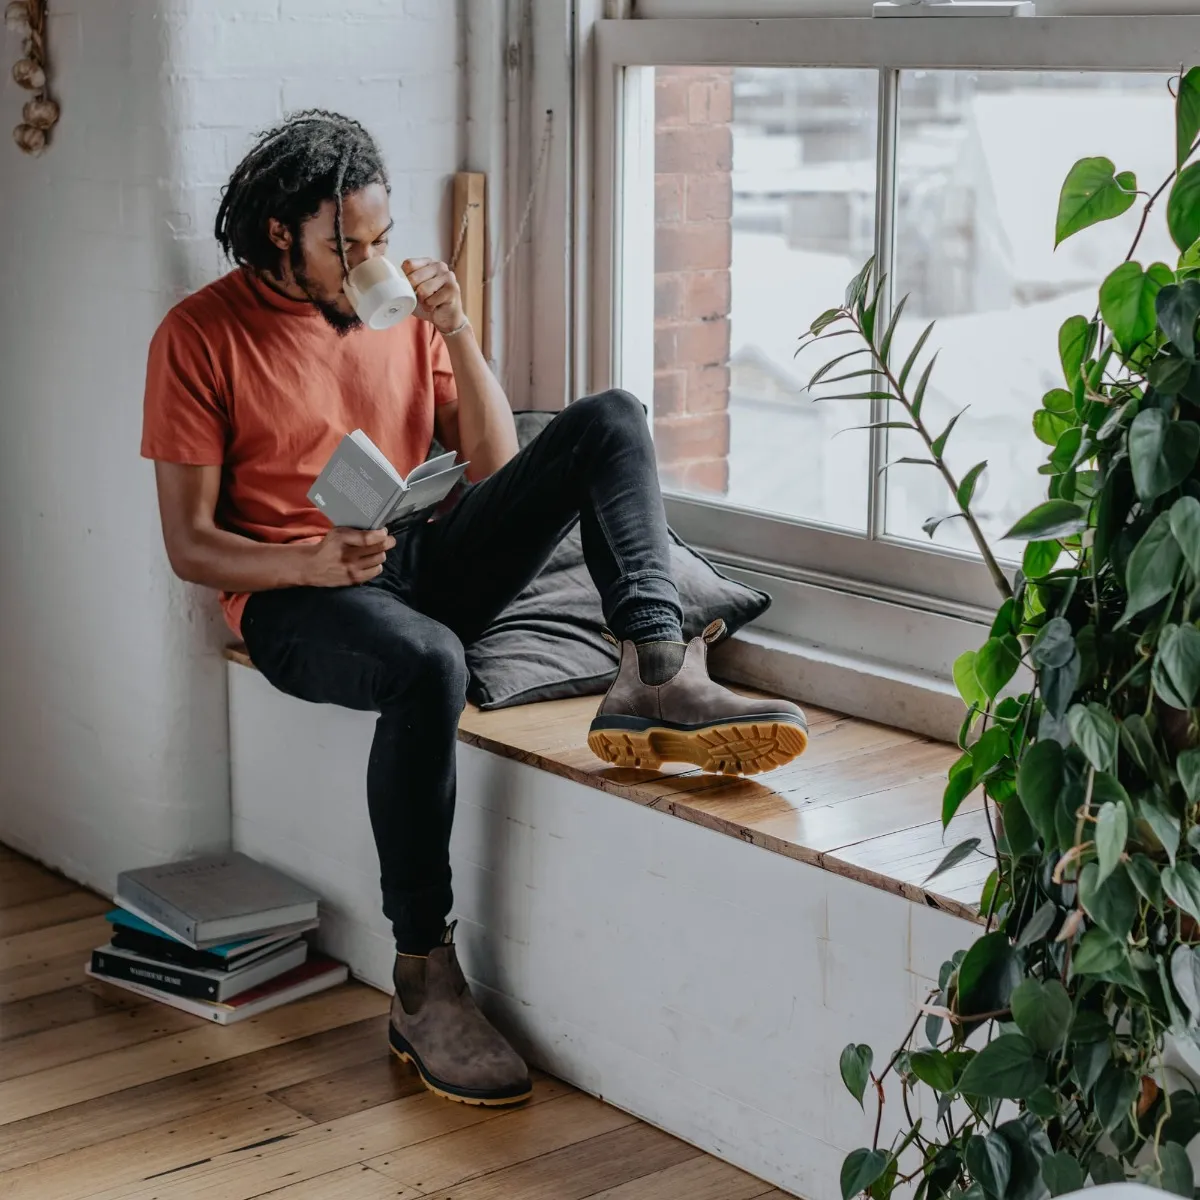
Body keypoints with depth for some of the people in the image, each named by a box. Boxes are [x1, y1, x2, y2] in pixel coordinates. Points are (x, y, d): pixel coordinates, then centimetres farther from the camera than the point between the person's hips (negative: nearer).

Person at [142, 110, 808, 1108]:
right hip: (293, 598, -5)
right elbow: (189, 545, -5)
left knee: (610, 421, -12)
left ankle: (656, 676, -32)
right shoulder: (201, 336, -2)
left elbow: (497, 469, 8)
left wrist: (457, 333, -5)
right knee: (427, 665, -40)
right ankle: (425, 986, -29)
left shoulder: (403, 305, 12)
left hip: (425, 562, 5)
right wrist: (312, 561, -24)